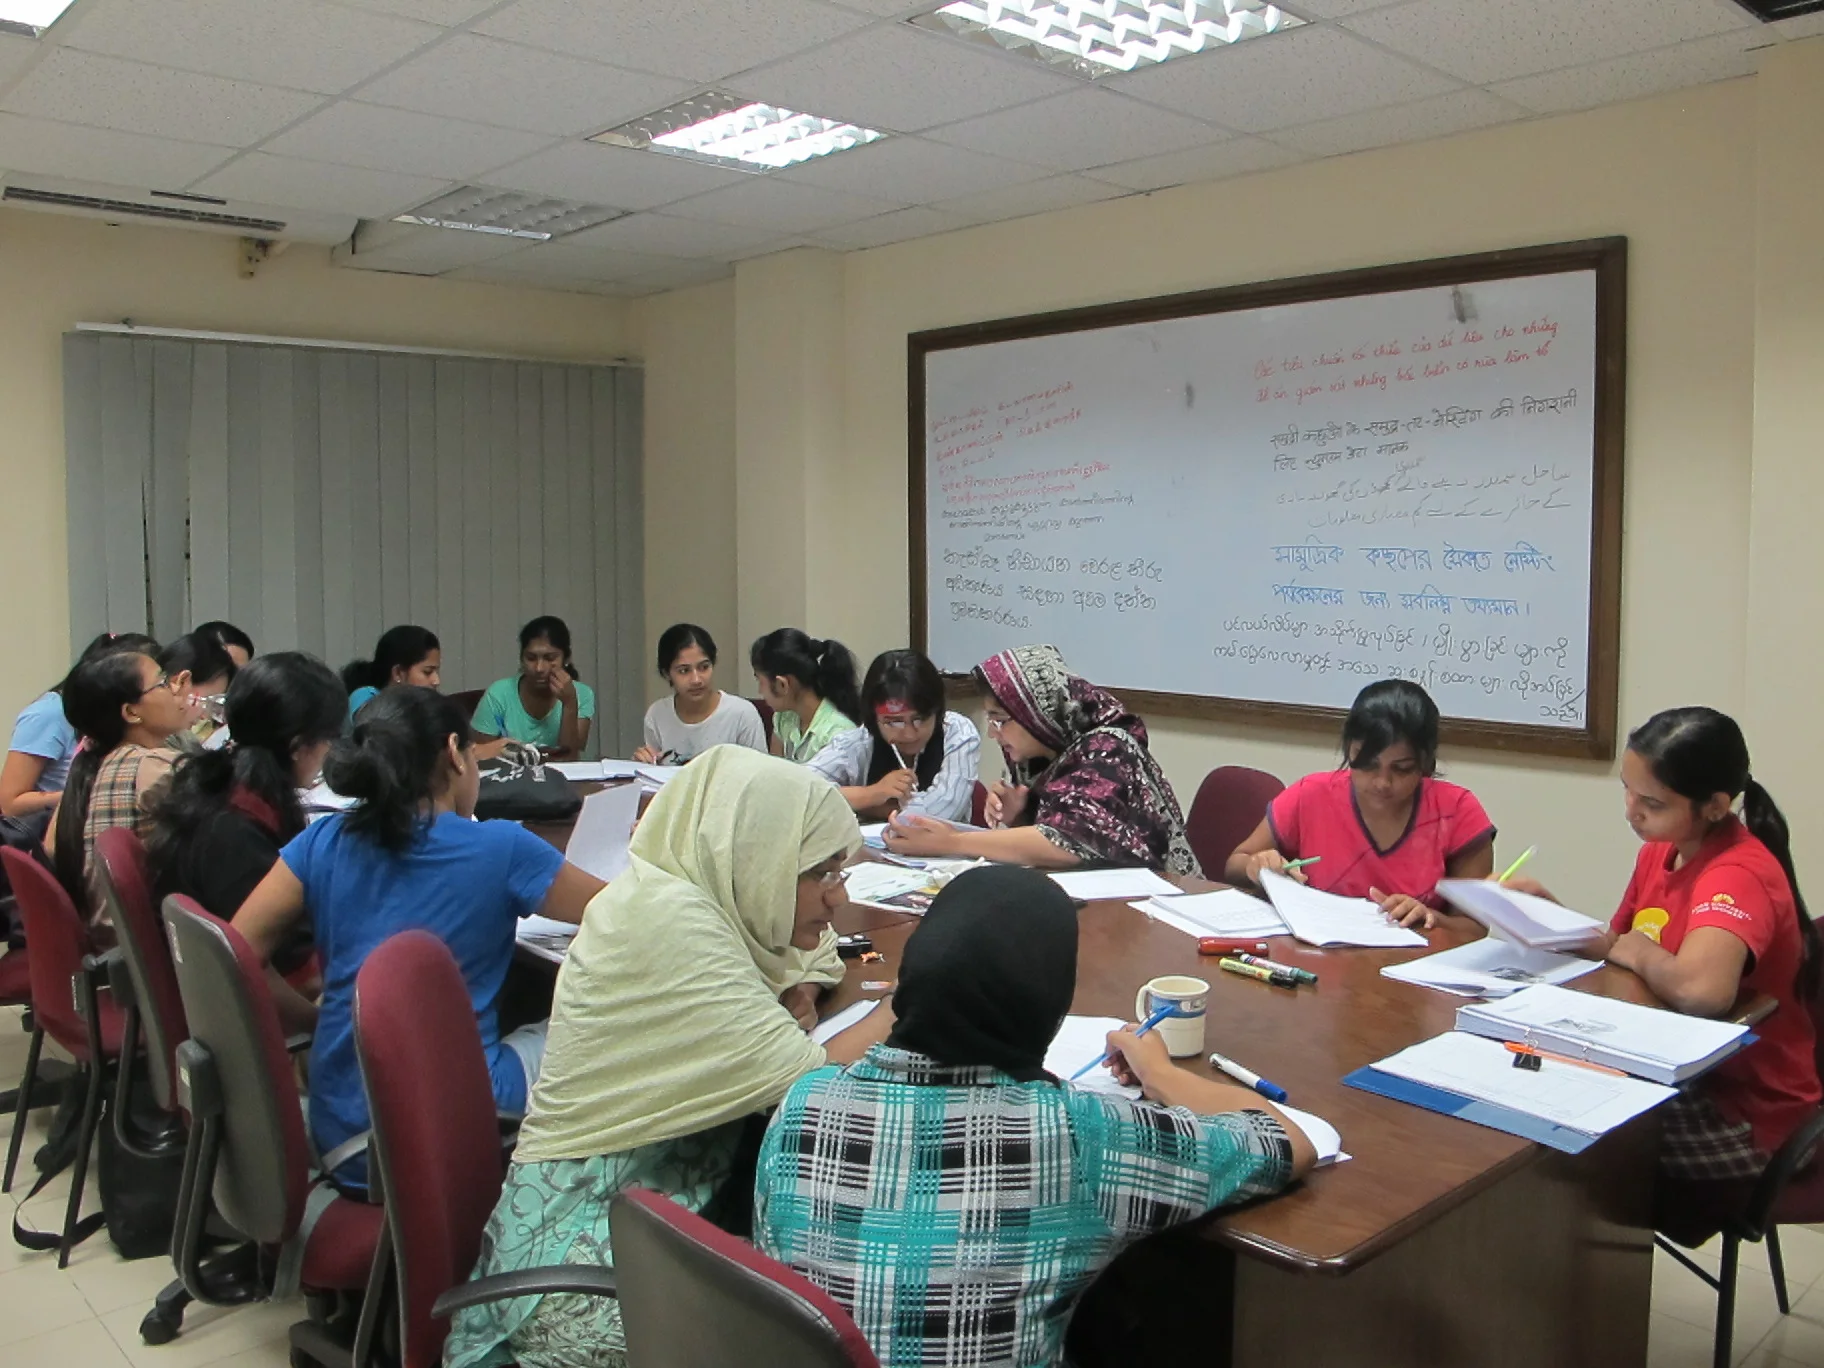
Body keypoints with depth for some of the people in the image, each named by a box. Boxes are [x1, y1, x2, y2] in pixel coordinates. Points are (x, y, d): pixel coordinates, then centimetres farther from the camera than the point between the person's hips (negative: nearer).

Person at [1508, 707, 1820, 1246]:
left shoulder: (1739, 874, -25)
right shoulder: (1661, 852, 1)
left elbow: (1700, 990, -44)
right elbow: (1616, 951, 12)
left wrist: (1639, 951, -23)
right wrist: (1547, 910, -5)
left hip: (1742, 1115, -8)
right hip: (1682, 1076, 8)